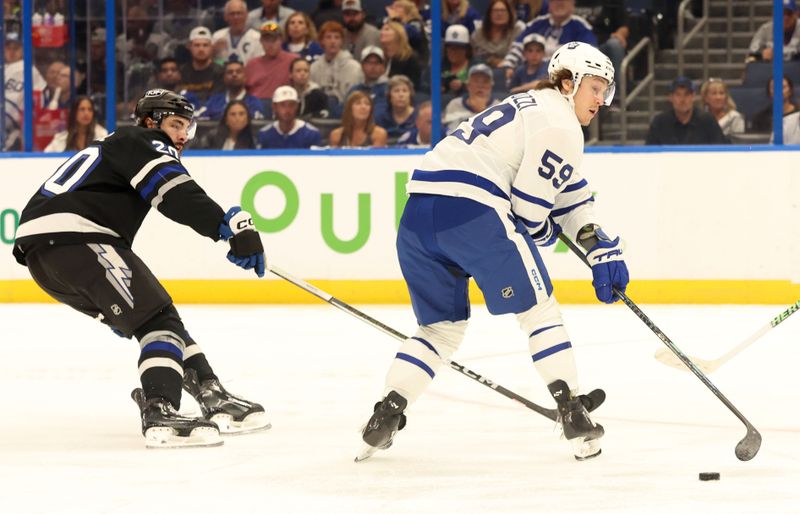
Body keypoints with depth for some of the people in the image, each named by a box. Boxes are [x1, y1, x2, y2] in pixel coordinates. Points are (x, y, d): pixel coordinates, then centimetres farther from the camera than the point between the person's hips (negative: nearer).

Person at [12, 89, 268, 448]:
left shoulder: (117, 147, 34)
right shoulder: (142, 142, 3)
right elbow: (179, 195, -16)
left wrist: (117, 307, 44)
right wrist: (236, 228, -27)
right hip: (70, 237, -10)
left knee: (151, 315, 16)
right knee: (157, 318, -15)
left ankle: (215, 402, 16)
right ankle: (160, 416, -32)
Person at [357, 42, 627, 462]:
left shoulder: (529, 107, 31)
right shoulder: (560, 124, 1)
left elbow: (569, 194, 33)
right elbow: (529, 205, -4)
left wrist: (601, 249, 27)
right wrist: (542, 231, 17)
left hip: (418, 209, 9)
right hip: (471, 208, -9)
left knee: (443, 326, 18)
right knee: (537, 308, 5)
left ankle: (386, 414, 6)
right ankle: (572, 412, 2)